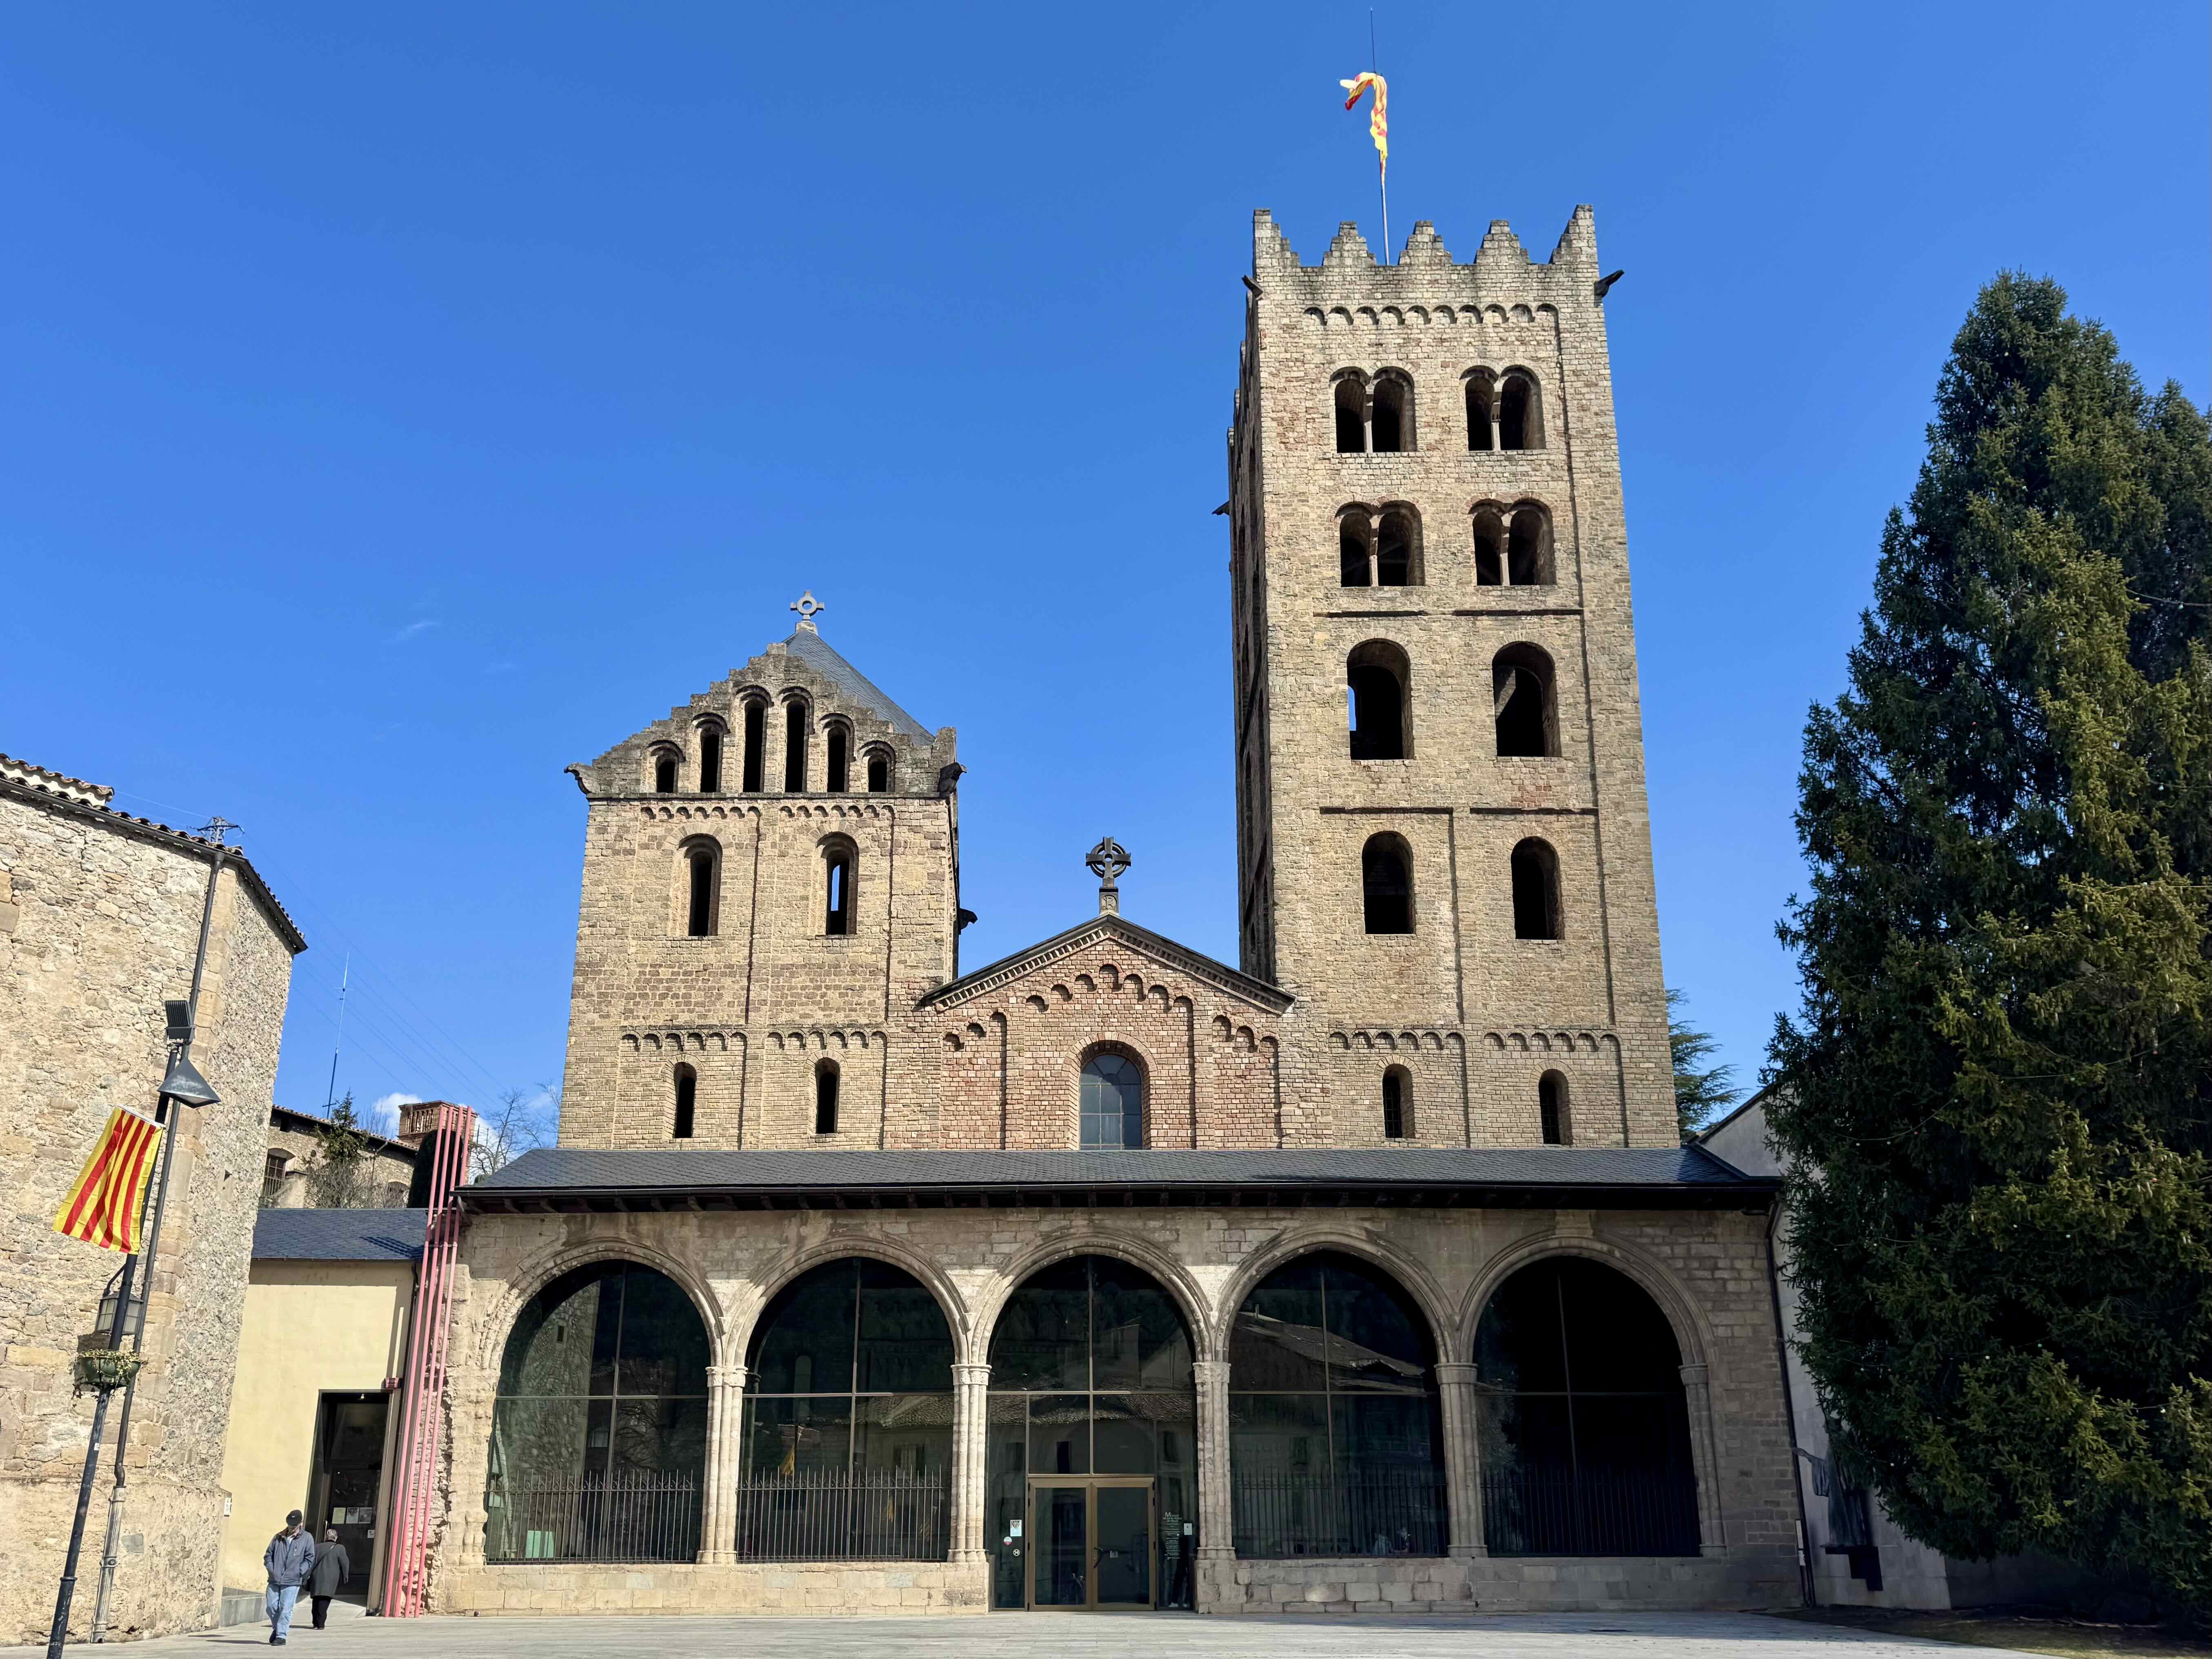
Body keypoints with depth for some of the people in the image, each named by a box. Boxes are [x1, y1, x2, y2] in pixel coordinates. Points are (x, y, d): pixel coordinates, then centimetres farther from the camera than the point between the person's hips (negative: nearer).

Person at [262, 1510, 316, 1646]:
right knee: (271, 1606, 4)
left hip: (292, 1582, -3)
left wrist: (298, 1573, -8)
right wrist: (271, 1571, 0)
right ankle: (277, 1629, 29)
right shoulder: (278, 1538, 12)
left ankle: (281, 1636, 0)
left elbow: (310, 1559, 2)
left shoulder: (307, 1539, 3)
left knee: (286, 1608, -7)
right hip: (275, 1580, 3)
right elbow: (268, 1555, 15)